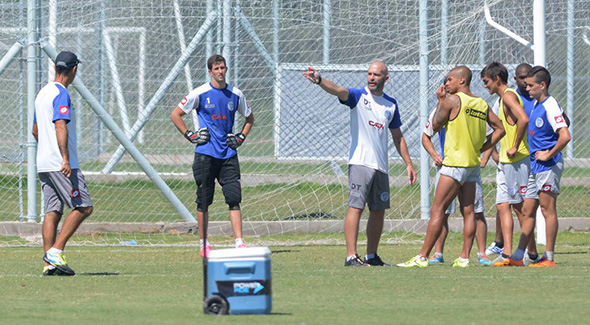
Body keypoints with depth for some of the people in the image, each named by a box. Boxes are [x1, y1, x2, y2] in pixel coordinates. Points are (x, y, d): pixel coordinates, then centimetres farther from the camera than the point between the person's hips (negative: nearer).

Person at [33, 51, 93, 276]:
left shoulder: (43, 93, 18)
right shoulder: (61, 94, -11)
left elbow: (35, 130, 27)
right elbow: (60, 127, -22)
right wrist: (65, 159, -27)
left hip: (43, 164, 9)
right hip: (61, 164, -9)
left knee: (53, 211, 6)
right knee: (83, 207, -7)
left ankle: (50, 264, -1)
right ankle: (55, 252, -15)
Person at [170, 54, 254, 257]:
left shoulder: (235, 94, 8)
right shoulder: (200, 93, -2)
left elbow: (249, 118, 24)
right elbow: (175, 115, 4)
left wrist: (241, 137, 9)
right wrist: (190, 135, -3)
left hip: (228, 155, 2)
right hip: (205, 154, -2)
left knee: (234, 198, -8)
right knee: (204, 201, 2)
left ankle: (239, 243, -11)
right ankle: (203, 244, 12)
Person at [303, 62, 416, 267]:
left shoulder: (391, 104, 14)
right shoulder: (358, 96, -1)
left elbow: (397, 137, 22)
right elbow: (337, 90, -21)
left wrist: (408, 163, 19)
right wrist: (319, 81, -41)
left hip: (381, 166, 6)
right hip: (360, 162, -6)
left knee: (378, 211, 9)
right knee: (356, 207, -13)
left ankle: (372, 256, 19)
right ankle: (351, 256, -16)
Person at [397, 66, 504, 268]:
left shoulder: (452, 100, -10)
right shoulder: (482, 104, 9)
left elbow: (436, 126, 0)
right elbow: (499, 129, 13)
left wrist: (440, 100, 9)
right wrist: (480, 149, 12)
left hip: (455, 163, -7)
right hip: (473, 164, 7)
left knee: (437, 210, -6)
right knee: (468, 212, 7)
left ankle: (422, 257, -7)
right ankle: (464, 257, 4)